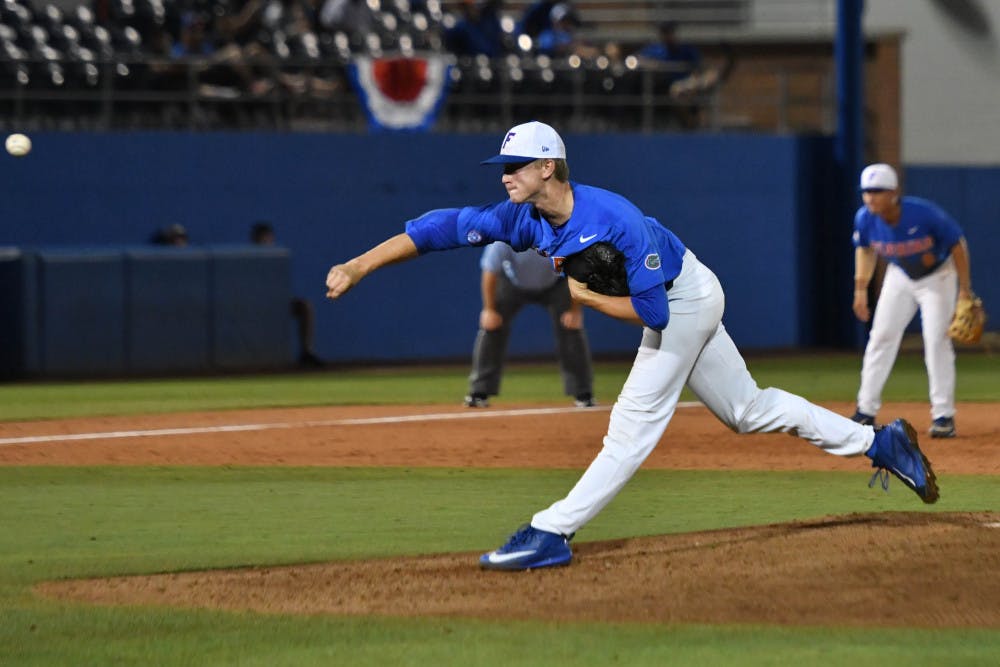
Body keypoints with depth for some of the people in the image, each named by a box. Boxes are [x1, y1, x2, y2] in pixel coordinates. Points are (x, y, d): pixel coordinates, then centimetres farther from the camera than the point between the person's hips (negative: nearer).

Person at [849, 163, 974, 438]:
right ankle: (866, 412, 8)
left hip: (937, 277, -4)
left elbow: (958, 243, -20)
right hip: (900, 277, 4)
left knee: (937, 341, -13)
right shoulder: (865, 219, -22)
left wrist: (965, 290, -19)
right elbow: (865, 249, 2)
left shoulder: (924, 213, -34)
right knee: (881, 336, 0)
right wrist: (861, 287, -4)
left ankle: (943, 416, -7)